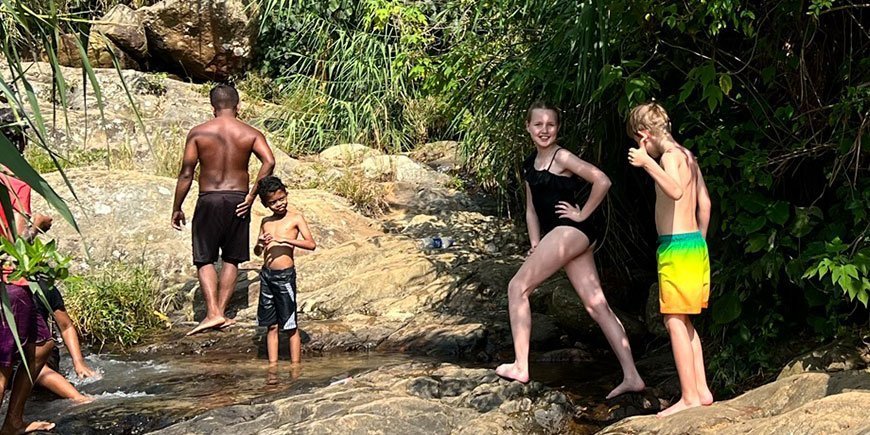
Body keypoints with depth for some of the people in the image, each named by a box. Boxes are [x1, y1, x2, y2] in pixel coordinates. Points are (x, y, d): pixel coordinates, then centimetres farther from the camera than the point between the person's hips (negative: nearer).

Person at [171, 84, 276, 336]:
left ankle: (213, 313, -8)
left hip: (209, 200, -1)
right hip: (238, 200, 2)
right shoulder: (250, 133, 1)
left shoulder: (198, 133, -1)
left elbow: (186, 173, -3)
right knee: (231, 259, 13)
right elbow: (269, 161, -15)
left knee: (204, 259, 5)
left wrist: (177, 208, 5)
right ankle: (221, 311, 11)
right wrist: (252, 194, -8)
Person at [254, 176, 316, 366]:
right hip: (266, 274, 5)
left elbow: (311, 244, -13)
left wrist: (285, 239, -23)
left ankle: (296, 368, 4)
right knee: (271, 326, 9)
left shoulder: (295, 218, -2)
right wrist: (260, 244, -6)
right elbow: (257, 252, 17)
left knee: (291, 326, -1)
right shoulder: (266, 222, 13)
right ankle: (273, 366, 15)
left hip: (285, 275, -5)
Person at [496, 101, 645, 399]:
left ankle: (520, 367, -2)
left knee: (518, 286, -6)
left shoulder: (562, 157, -8)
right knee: (597, 305, 5)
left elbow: (602, 182, -16)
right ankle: (631, 377, 4)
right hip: (574, 238, 9)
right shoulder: (529, 165, 17)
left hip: (571, 230, -9)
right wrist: (535, 247, 10)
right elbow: (532, 209, 19)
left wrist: (582, 214, -9)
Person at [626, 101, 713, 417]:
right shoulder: (687, 156, 15)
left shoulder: (669, 155, -13)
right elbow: (704, 203, 20)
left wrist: (647, 163, -38)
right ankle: (702, 391, 19)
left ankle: (689, 397, -3)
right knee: (683, 322, 15)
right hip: (695, 243, 10)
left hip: (677, 246, -9)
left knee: (675, 321, -5)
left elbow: (676, 191, -33)